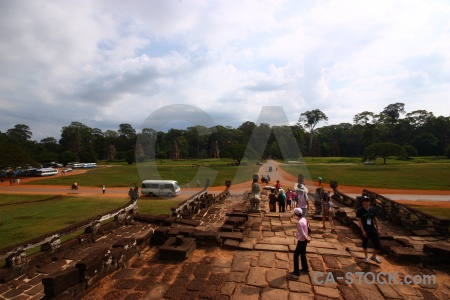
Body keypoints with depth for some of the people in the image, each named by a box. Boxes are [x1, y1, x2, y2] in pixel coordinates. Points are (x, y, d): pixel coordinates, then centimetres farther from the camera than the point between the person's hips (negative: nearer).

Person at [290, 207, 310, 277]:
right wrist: (307, 237, 9)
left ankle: (296, 272, 9)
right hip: (304, 240, 9)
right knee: (303, 254, 24)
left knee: (296, 255, 2)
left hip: (301, 241, -9)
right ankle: (305, 268, 39)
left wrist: (307, 238, -10)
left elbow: (302, 233, -25)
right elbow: (307, 228, 9)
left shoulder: (299, 222, -28)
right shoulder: (304, 219, 0)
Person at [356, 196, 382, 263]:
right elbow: (359, 221, -13)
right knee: (365, 244, 11)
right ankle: (366, 257, 32)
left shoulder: (373, 209, 1)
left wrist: (377, 229, 12)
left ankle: (374, 256, 29)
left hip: (373, 229, 4)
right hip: (364, 230, -4)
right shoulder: (360, 210, -12)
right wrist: (363, 231, -16)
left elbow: (375, 219, 10)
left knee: (378, 245, 4)